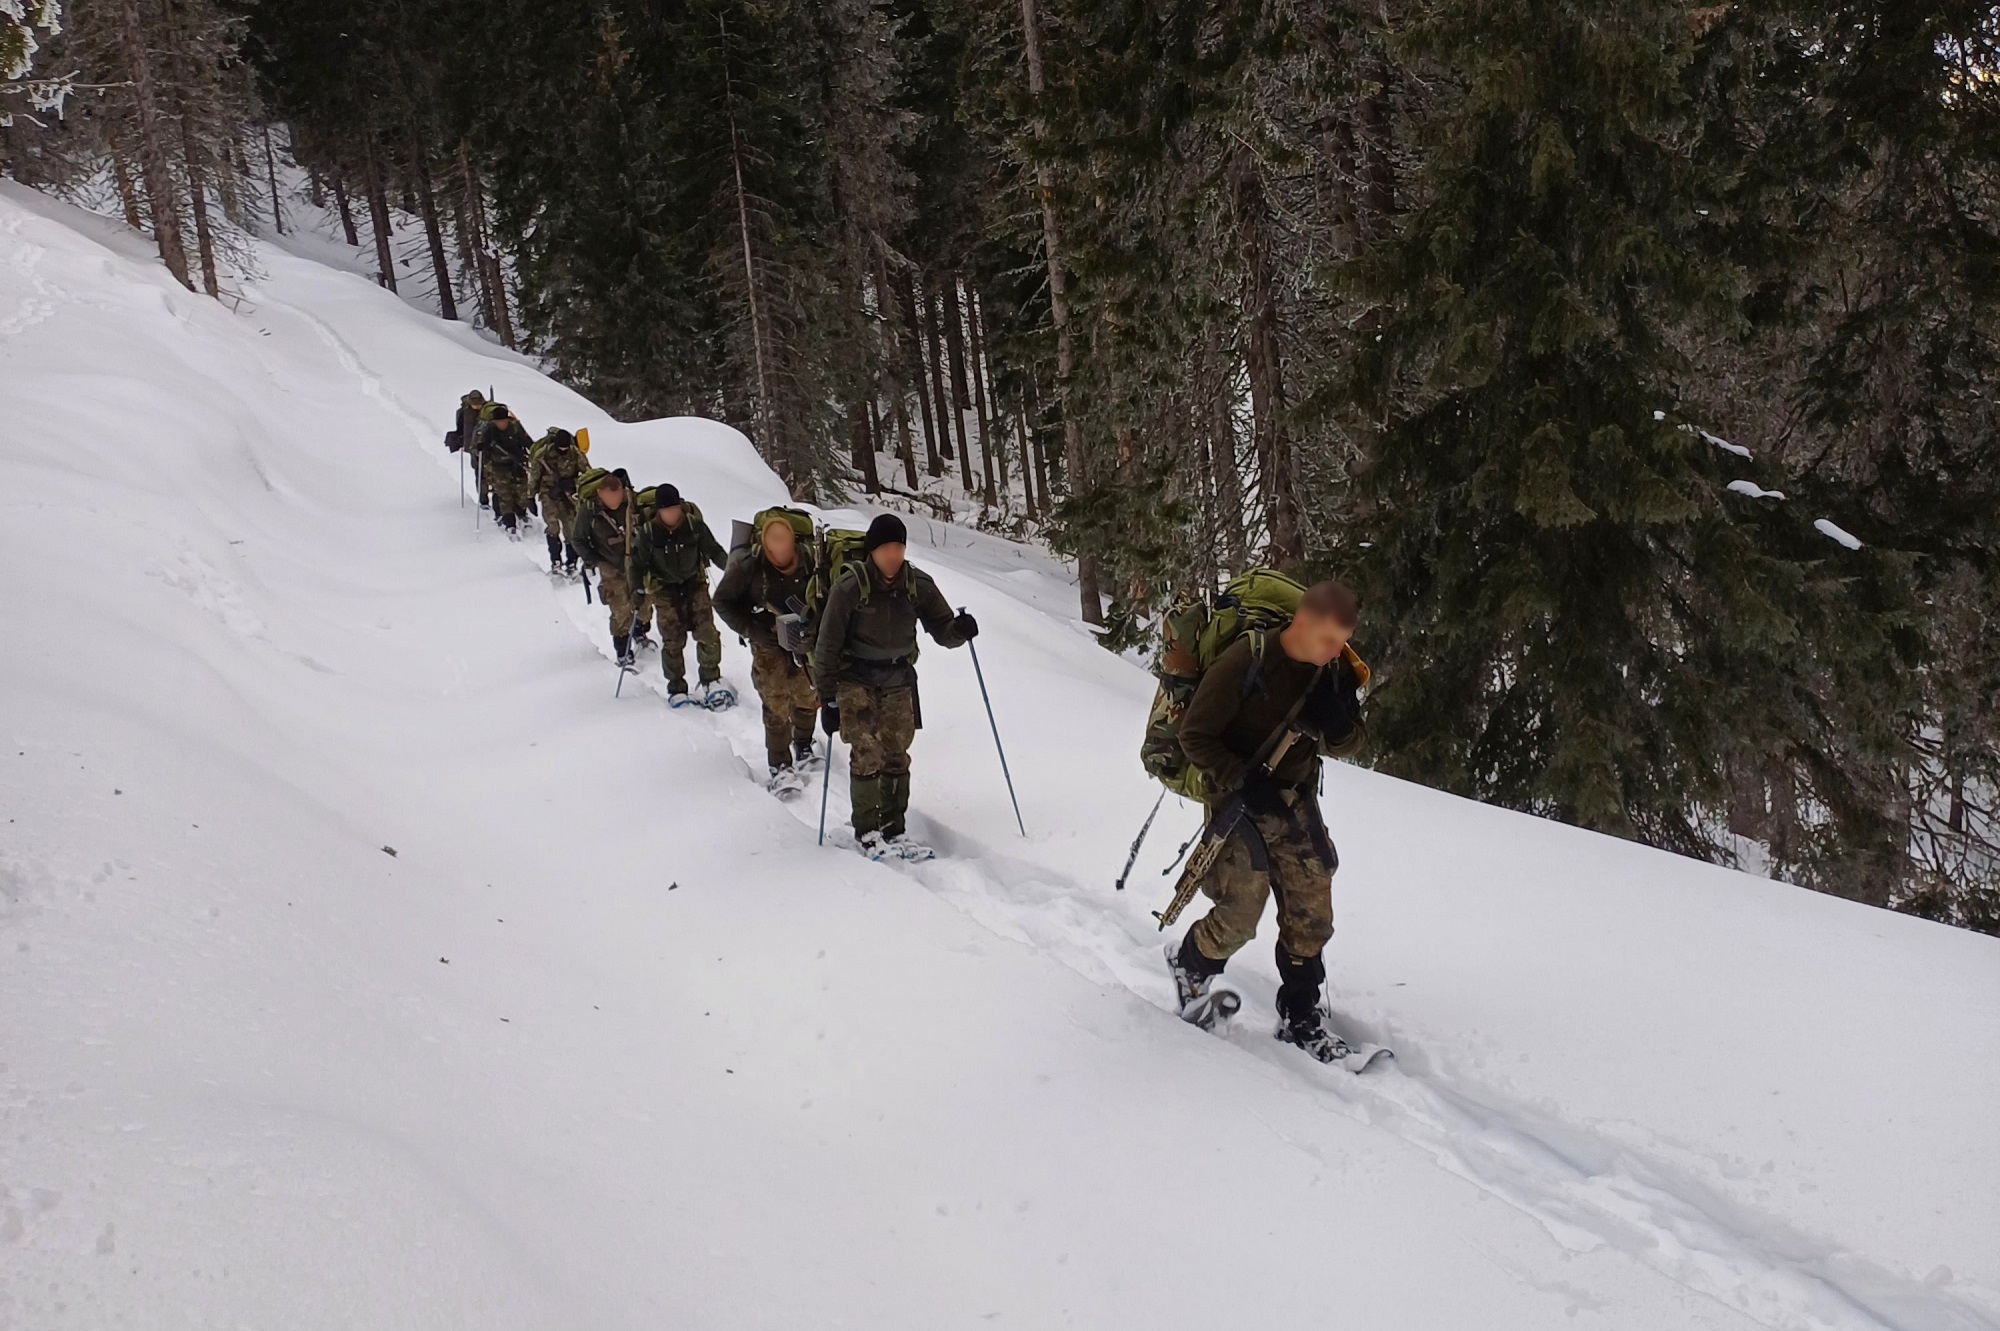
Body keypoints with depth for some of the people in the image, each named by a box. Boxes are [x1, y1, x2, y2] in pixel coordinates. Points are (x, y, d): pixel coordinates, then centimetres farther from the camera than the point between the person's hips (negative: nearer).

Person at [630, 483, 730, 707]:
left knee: (707, 633, -6)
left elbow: (713, 550, -3)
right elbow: (639, 562, -4)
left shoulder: (694, 524, -14)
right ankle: (676, 689, 12)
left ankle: (711, 680, 12)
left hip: (694, 582, 1)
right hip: (665, 589, -1)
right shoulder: (648, 532, -15)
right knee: (673, 640, -1)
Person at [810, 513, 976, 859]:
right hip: (856, 680, -4)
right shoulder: (850, 586, -18)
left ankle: (894, 830, 14)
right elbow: (827, 646, -12)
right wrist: (828, 698, -11)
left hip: (898, 681, 4)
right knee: (867, 753, -11)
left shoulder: (918, 584, -7)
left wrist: (959, 630, -25)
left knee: (897, 756, 4)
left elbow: (941, 629, -1)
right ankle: (867, 832, -1)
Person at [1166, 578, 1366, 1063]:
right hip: (1240, 798, -5)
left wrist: (1337, 720, -19)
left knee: (1311, 914, 4)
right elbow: (1195, 736, -15)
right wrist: (1243, 781, -23)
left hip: (1296, 800, 5)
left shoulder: (1335, 670, -6)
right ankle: (1189, 966, 24)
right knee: (1240, 914, -8)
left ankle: (1301, 1018, 19)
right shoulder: (1246, 661, -23)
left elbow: (1345, 747, 4)